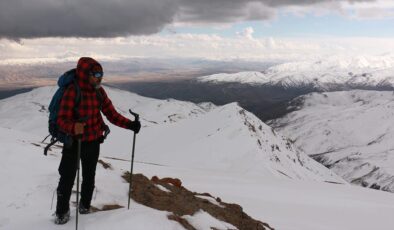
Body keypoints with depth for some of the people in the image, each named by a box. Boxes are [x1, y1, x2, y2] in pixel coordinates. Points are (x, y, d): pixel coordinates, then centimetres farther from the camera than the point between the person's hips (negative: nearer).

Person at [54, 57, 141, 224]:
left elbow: (112, 114, 0)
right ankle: (62, 211, 25)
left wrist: (129, 124, -13)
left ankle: (85, 205, 40)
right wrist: (73, 128, -46)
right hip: (74, 143, -5)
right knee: (67, 179, 5)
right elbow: (62, 120, -25)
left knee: (89, 177, 18)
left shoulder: (99, 92, -3)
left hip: (93, 142, 5)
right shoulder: (72, 91, -21)